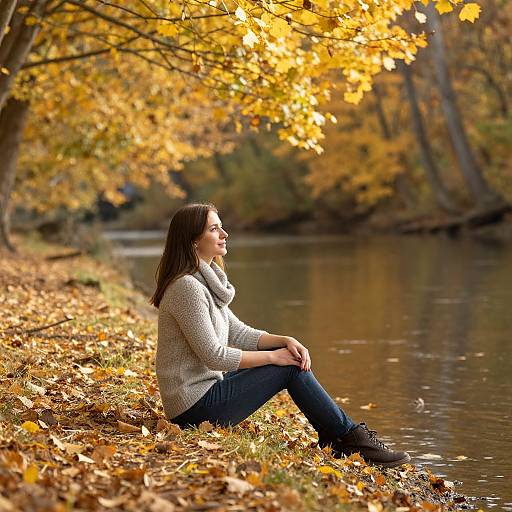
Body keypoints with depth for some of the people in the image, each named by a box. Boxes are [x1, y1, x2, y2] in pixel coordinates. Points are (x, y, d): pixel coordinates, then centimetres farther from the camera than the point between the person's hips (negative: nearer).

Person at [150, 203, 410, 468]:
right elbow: (213, 355, -21)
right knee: (290, 368, -9)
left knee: (292, 356, 6)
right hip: (196, 408, -9)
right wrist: (272, 356, -12)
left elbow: (239, 333, 14)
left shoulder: (206, 281, 13)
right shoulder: (187, 287, -19)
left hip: (202, 396, 9)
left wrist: (286, 341, -3)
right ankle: (353, 438, 2)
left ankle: (332, 439, 8)